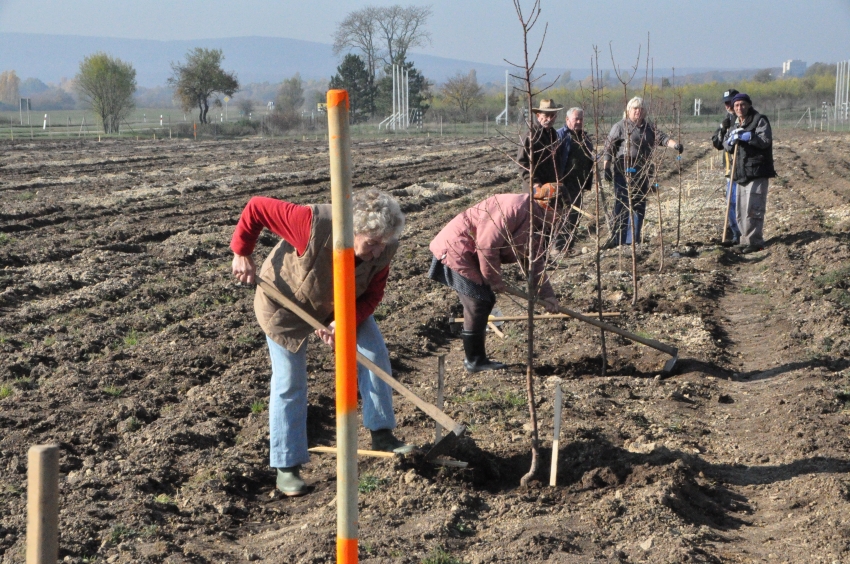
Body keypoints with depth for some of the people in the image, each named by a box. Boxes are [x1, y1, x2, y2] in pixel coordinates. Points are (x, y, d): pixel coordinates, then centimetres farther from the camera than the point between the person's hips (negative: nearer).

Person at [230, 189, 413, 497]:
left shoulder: (383, 249, -26)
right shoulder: (314, 225, -43)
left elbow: (372, 296, -14)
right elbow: (256, 208, -35)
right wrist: (242, 254, -26)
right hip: (288, 303, -5)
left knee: (375, 354, -3)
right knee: (289, 383, -2)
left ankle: (381, 433, 14)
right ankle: (286, 465, 8)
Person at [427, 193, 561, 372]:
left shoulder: (535, 222, 8)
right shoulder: (516, 208, -25)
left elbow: (536, 261, 15)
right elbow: (487, 244, -28)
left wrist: (547, 294, 7)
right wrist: (495, 280, -16)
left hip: (470, 253, 11)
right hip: (456, 248, -11)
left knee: (486, 300, 13)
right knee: (478, 303, -9)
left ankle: (474, 357, 22)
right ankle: (474, 361, 1)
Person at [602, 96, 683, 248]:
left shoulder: (649, 127, 17)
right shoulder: (620, 126, 0)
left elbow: (662, 138, 5)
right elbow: (609, 147, -4)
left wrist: (675, 145, -15)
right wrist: (606, 167, -13)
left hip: (643, 172, 6)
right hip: (625, 171, -6)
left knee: (639, 205, 8)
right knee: (622, 204, -11)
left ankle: (632, 239, 15)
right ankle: (617, 238, -12)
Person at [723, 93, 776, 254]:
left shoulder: (759, 120, -5)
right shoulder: (735, 124, 20)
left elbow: (765, 140, -18)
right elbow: (726, 145, 17)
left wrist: (746, 136, -22)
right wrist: (731, 140, -5)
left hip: (757, 172, -8)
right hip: (741, 173, 9)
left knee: (752, 209, -13)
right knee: (741, 210, 11)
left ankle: (754, 242, -10)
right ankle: (746, 240, 19)